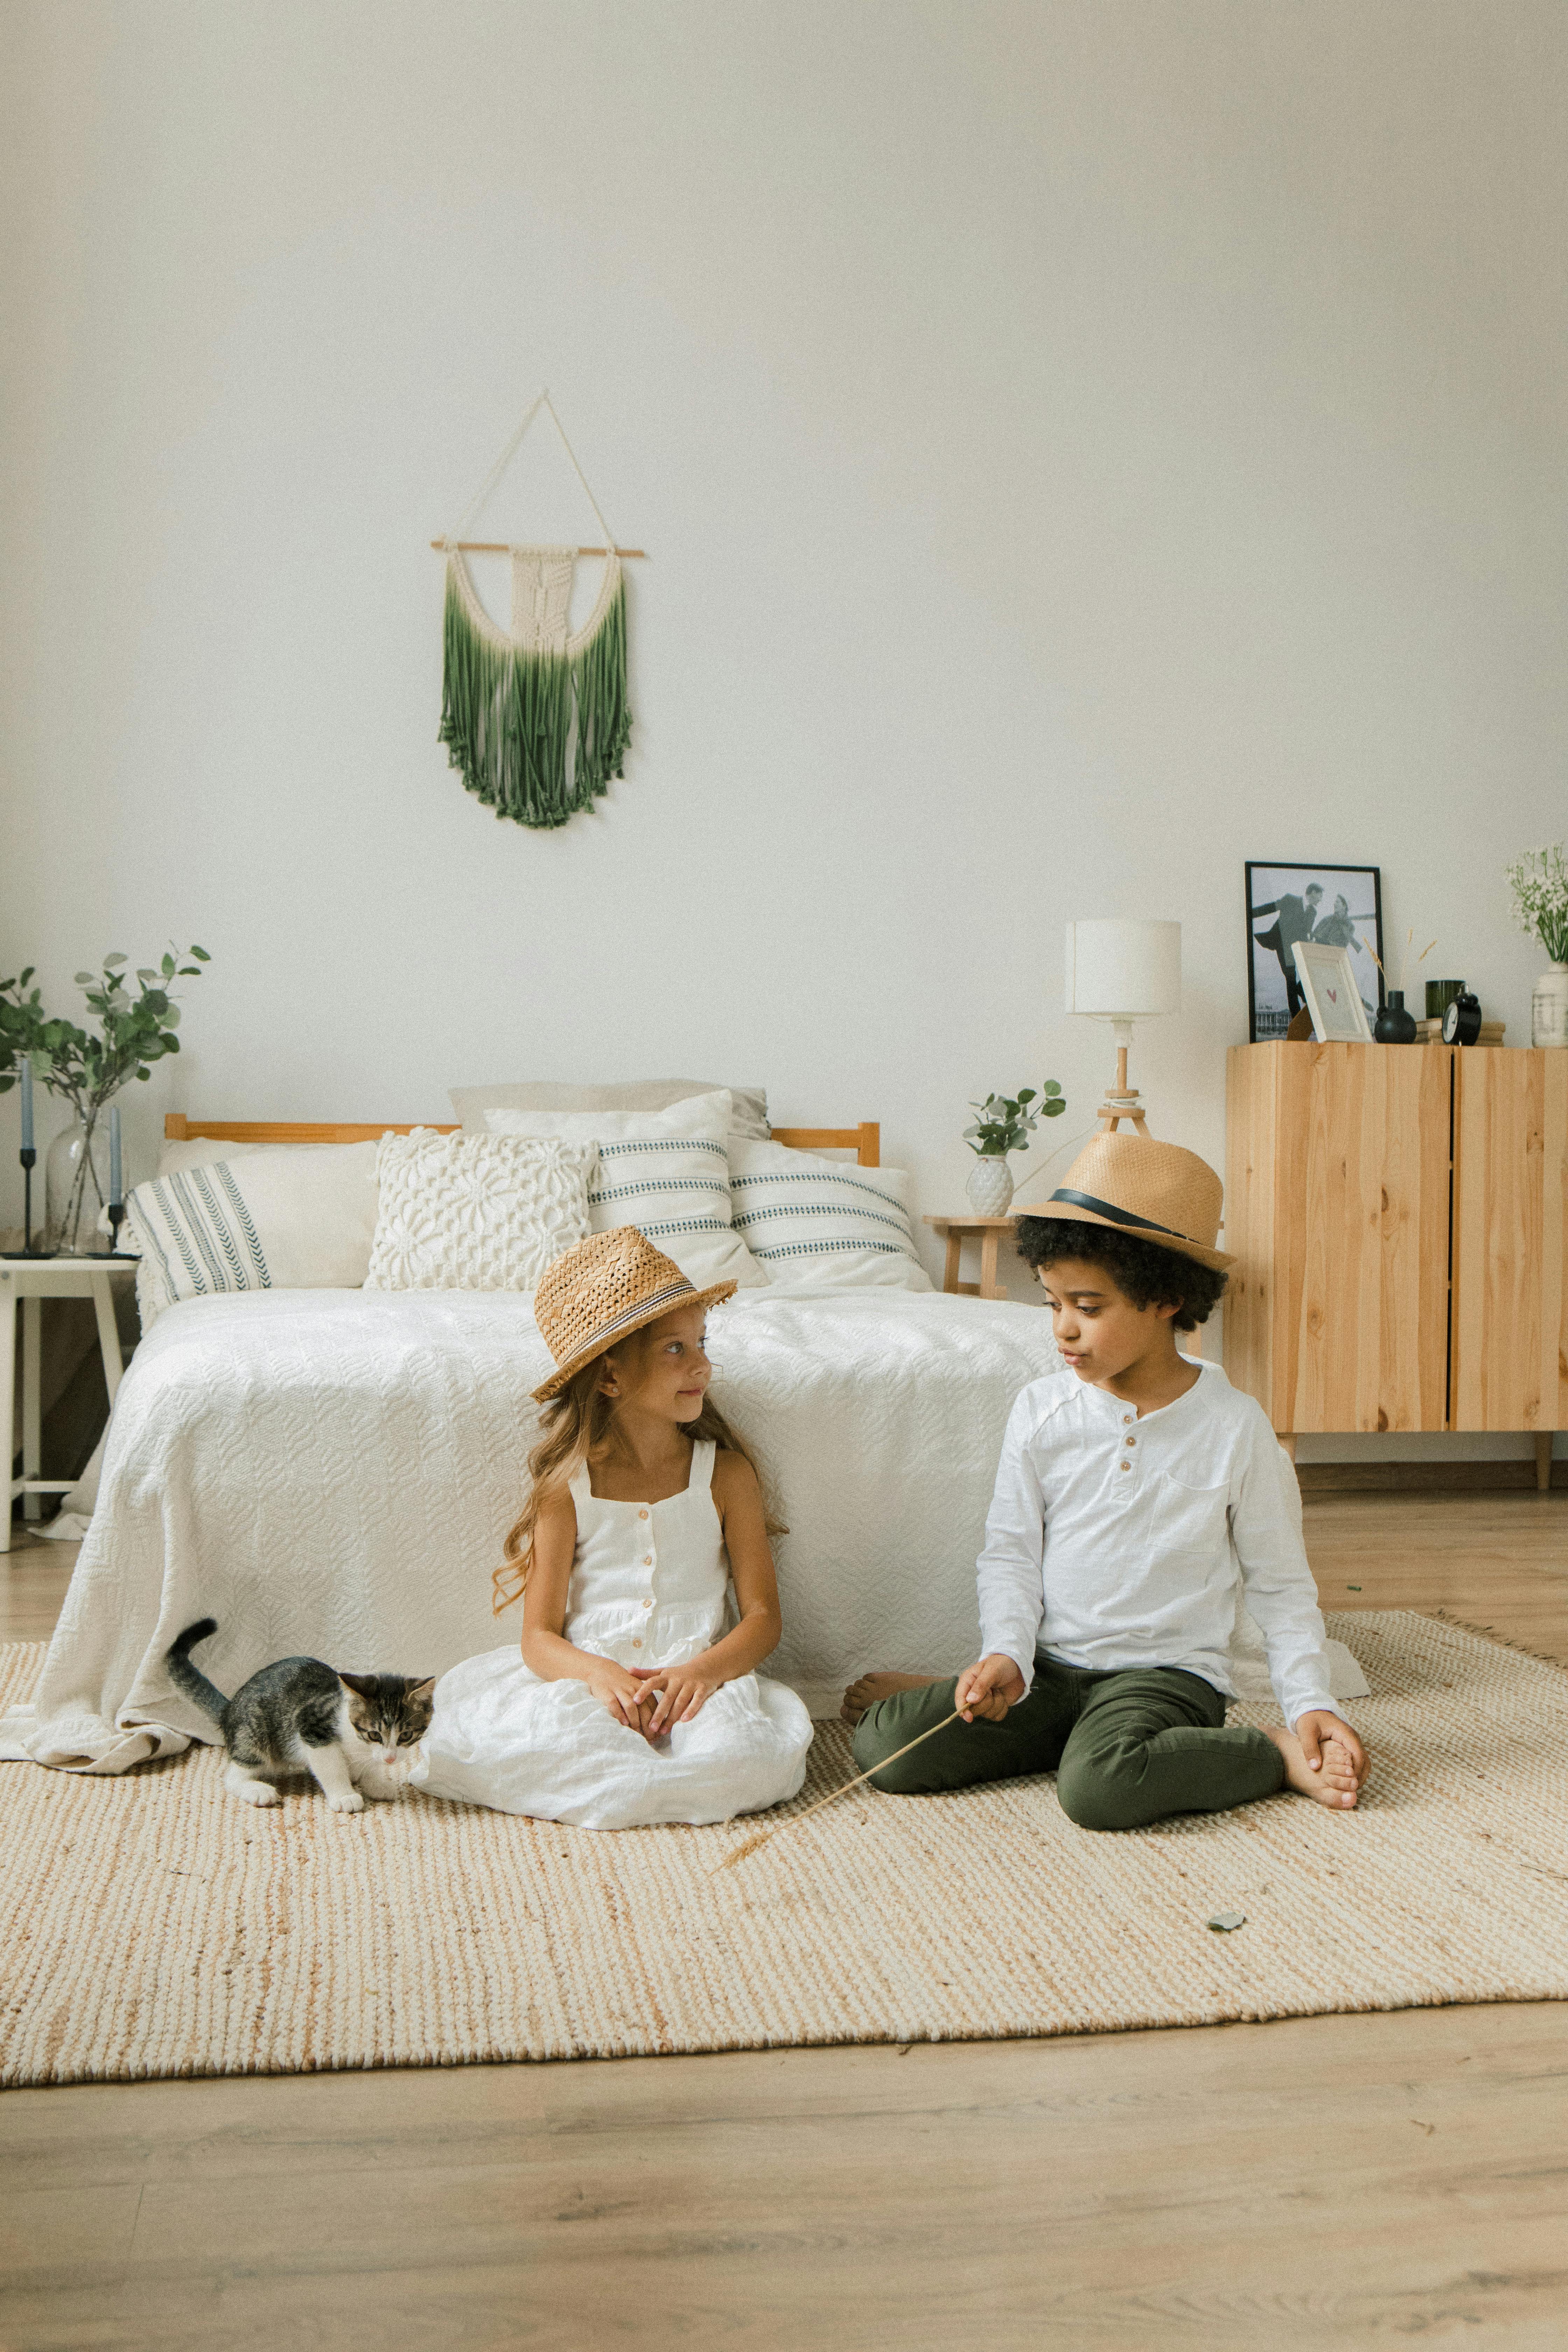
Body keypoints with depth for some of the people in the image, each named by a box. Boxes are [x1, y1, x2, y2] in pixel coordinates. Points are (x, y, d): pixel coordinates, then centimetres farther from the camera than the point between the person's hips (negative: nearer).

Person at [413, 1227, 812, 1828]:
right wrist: (599, 1675, -23)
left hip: (697, 1681, 1)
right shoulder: (568, 1486, 2)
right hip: (586, 1675, -1)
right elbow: (540, 1636, -1)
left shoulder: (724, 1474, 5)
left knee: (748, 1755, -34)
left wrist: (702, 1671, -18)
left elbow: (762, 1615, 3)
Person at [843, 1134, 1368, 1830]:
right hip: (1050, 1665, 3)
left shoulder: (1234, 1427, -5)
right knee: (886, 1747, -15)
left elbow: (1281, 1585, 3)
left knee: (1099, 1787, -35)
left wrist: (1311, 1702, -6)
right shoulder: (1042, 1410, 1)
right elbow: (1010, 1552, 4)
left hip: (1169, 1670, -3)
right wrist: (1006, 1656, -13)